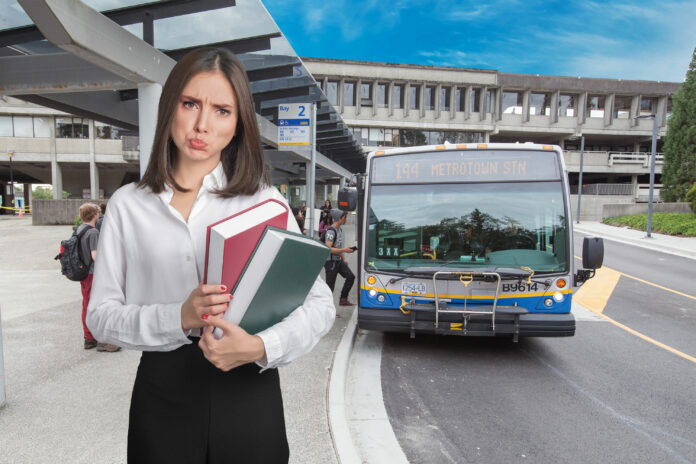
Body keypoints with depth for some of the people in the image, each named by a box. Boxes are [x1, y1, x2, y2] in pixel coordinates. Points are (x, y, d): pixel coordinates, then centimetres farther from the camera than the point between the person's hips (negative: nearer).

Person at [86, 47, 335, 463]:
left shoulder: (264, 201, -2)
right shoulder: (129, 205, 2)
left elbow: (321, 303, -5)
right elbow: (101, 313, -1)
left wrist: (261, 347, -21)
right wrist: (180, 318, -18)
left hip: (248, 388, 0)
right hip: (162, 392, 1)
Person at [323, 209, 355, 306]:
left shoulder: (340, 229, 11)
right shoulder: (331, 231, -19)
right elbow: (328, 249, -26)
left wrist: (343, 259, 19)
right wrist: (344, 250, -26)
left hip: (338, 261, 9)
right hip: (330, 262, -9)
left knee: (350, 276, 3)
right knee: (330, 285, -3)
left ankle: (343, 299, 12)